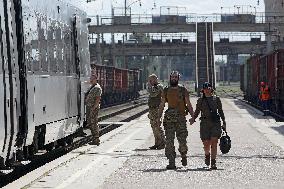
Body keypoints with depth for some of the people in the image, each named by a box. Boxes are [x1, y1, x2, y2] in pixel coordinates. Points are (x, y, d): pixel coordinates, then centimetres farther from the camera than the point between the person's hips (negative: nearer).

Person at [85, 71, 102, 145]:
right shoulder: (91, 87, 19)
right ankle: (94, 138, 18)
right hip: (89, 107, 10)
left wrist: (93, 108, -23)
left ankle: (96, 140, -5)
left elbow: (98, 99, -18)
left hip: (94, 108, -10)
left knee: (93, 123, -8)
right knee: (90, 124, 11)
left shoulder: (97, 88, -11)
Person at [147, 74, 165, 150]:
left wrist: (149, 85, -16)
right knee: (154, 127, 10)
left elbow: (153, 94, -28)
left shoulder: (159, 86, -11)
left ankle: (162, 143, -6)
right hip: (152, 109, 10)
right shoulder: (154, 87, 20)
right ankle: (157, 143, 13)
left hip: (156, 110, -10)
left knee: (157, 127, -10)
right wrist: (150, 112, 25)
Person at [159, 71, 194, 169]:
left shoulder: (183, 90, 4)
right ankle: (171, 162, -1)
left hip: (181, 118, -2)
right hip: (169, 118, 2)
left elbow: (188, 104, 5)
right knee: (169, 141, -4)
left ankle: (183, 155, 26)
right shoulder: (166, 90, 9)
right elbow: (162, 105, 13)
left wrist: (193, 116, -4)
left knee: (182, 140, -4)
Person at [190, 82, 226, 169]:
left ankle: (213, 163, -9)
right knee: (206, 143, -2)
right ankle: (207, 155, 32)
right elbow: (197, 111, 13)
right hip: (205, 123, 0)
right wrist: (193, 118, -5)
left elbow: (220, 111, 16)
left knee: (214, 142, -11)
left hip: (215, 123, 0)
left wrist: (224, 121, 11)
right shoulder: (200, 100, 9)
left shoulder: (216, 99, 9)